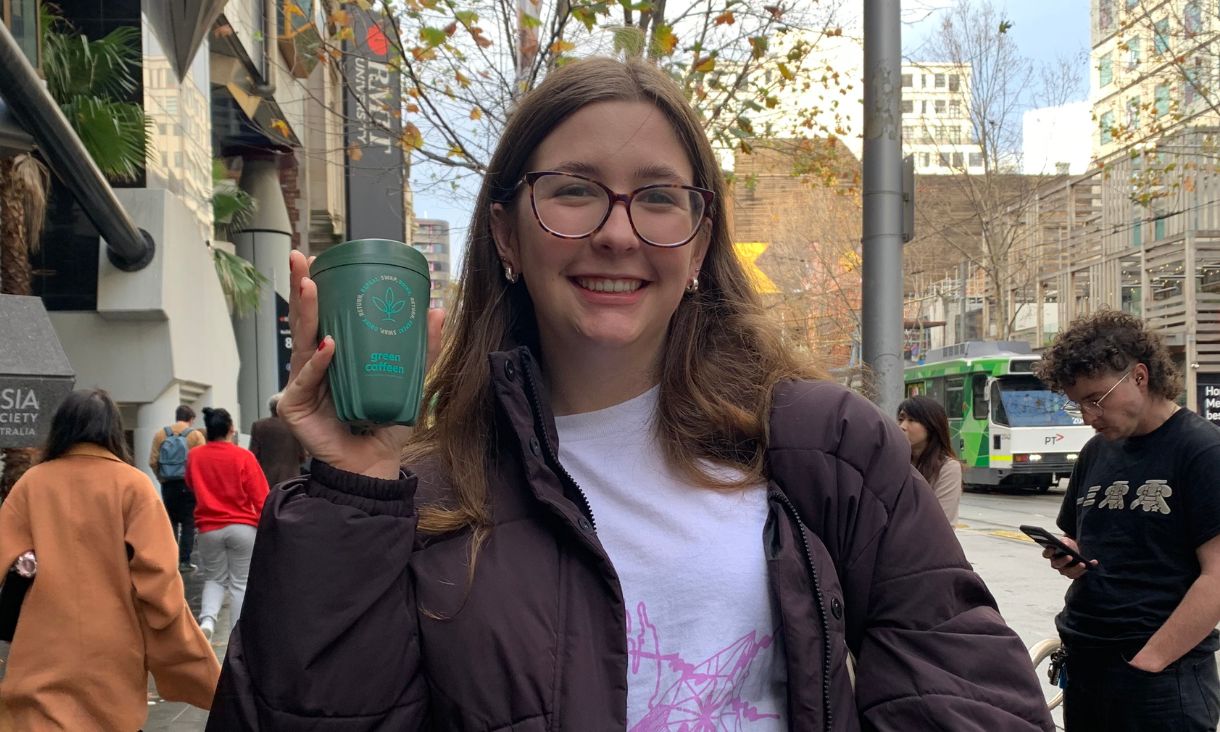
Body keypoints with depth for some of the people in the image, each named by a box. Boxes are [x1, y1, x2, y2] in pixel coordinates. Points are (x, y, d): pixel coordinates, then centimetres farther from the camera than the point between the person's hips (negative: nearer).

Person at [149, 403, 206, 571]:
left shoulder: (160, 434, 3)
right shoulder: (196, 435, -6)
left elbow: (152, 461, -1)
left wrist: (161, 477, 12)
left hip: (168, 485, 3)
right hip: (189, 484, -3)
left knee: (170, 521, 14)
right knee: (188, 523, 3)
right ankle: (184, 561, 1)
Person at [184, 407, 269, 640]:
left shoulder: (194, 456, -1)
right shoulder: (243, 456, -10)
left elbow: (191, 485, 20)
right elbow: (260, 496, -9)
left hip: (209, 529, 3)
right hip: (242, 528, -2)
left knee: (214, 579, 19)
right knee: (241, 583, 8)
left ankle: (207, 620, -6)